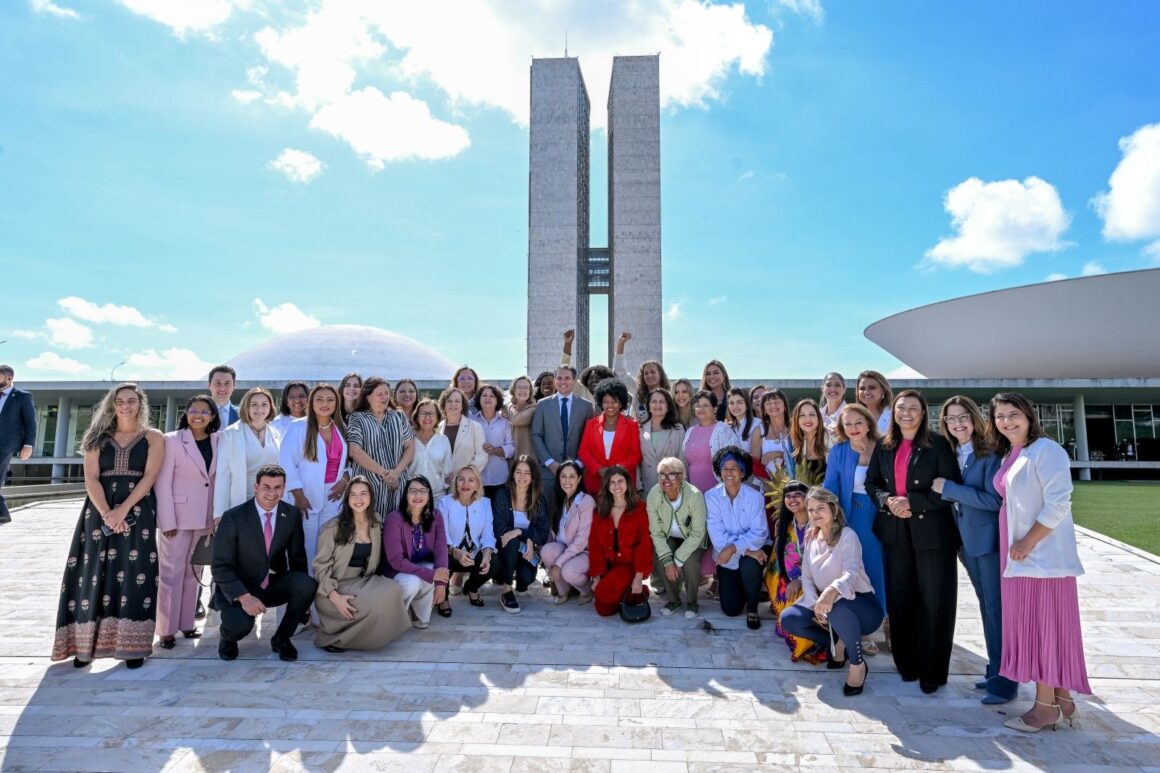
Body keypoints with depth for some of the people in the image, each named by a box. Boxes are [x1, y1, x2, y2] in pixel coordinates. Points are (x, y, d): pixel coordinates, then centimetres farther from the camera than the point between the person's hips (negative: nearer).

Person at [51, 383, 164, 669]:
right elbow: (91, 478, 0)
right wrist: (106, 513, -15)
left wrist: (122, 510, -16)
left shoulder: (153, 438, 5)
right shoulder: (99, 438, 11)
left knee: (133, 573, -6)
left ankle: (132, 645, -3)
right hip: (99, 511, 2)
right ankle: (85, 644, 8)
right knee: (93, 573, 0)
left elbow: (149, 477, -5)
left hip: (137, 512, -2)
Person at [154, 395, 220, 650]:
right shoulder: (172, 440, -6)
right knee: (171, 572, 1)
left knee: (193, 572, 12)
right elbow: (162, 483, -8)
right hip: (178, 516, -4)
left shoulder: (218, 442, 5)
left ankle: (186, 624, 22)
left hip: (205, 518, 4)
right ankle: (166, 630, 9)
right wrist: (167, 521, -13)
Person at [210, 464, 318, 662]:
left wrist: (302, 594, -6)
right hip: (239, 589, -3)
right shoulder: (233, 518, -14)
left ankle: (281, 637, 0)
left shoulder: (292, 514, -4)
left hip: (274, 585, 3)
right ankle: (228, 636, 9)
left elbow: (297, 558, 4)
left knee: (308, 585, -26)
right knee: (240, 626, -32)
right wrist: (244, 597, -28)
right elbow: (221, 567, -14)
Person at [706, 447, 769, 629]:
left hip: (751, 553, -1)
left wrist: (733, 548, -32)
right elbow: (717, 534, -19)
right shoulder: (711, 496, -13)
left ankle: (752, 608, -6)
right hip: (727, 557, 1)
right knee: (731, 609, -1)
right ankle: (725, 584, 36)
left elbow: (759, 533, -20)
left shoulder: (755, 497, -14)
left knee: (750, 565, -36)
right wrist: (746, 549, -28)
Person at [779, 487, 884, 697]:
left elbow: (851, 573, -31)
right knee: (788, 619, -16)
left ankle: (858, 664, -17)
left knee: (836, 604, -40)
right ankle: (838, 644, 5)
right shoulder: (811, 538, 5)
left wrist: (832, 591, -53)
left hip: (861, 606, -6)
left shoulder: (847, 535, -15)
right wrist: (816, 605, -17)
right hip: (823, 602, 6)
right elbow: (806, 577, 2)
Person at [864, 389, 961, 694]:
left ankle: (932, 671, 13)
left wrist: (912, 502, -17)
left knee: (934, 601, 2)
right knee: (900, 599, 10)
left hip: (932, 532, -4)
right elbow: (871, 483, 12)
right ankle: (907, 663, 23)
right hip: (895, 531, 4)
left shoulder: (937, 445, -5)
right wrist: (888, 500, -8)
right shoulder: (883, 447, 9)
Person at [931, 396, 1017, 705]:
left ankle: (1005, 680, 8)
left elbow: (994, 499, -22)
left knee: (997, 607, -1)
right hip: (967, 540, 7)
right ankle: (995, 669, 28)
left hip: (988, 539, -7)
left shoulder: (990, 454, -14)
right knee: (986, 606, 16)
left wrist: (949, 488, -21)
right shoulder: (951, 455, 7)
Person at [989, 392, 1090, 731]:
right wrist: (1014, 545, 10)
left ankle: (1046, 706, 8)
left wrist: (1028, 542, -17)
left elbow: (1058, 504, -18)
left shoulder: (1046, 450, -11)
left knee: (1043, 626, -2)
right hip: (1017, 555, 8)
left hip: (1042, 555, -8)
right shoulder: (1008, 455, 14)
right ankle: (1062, 700, 21)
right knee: (1031, 626, 11)